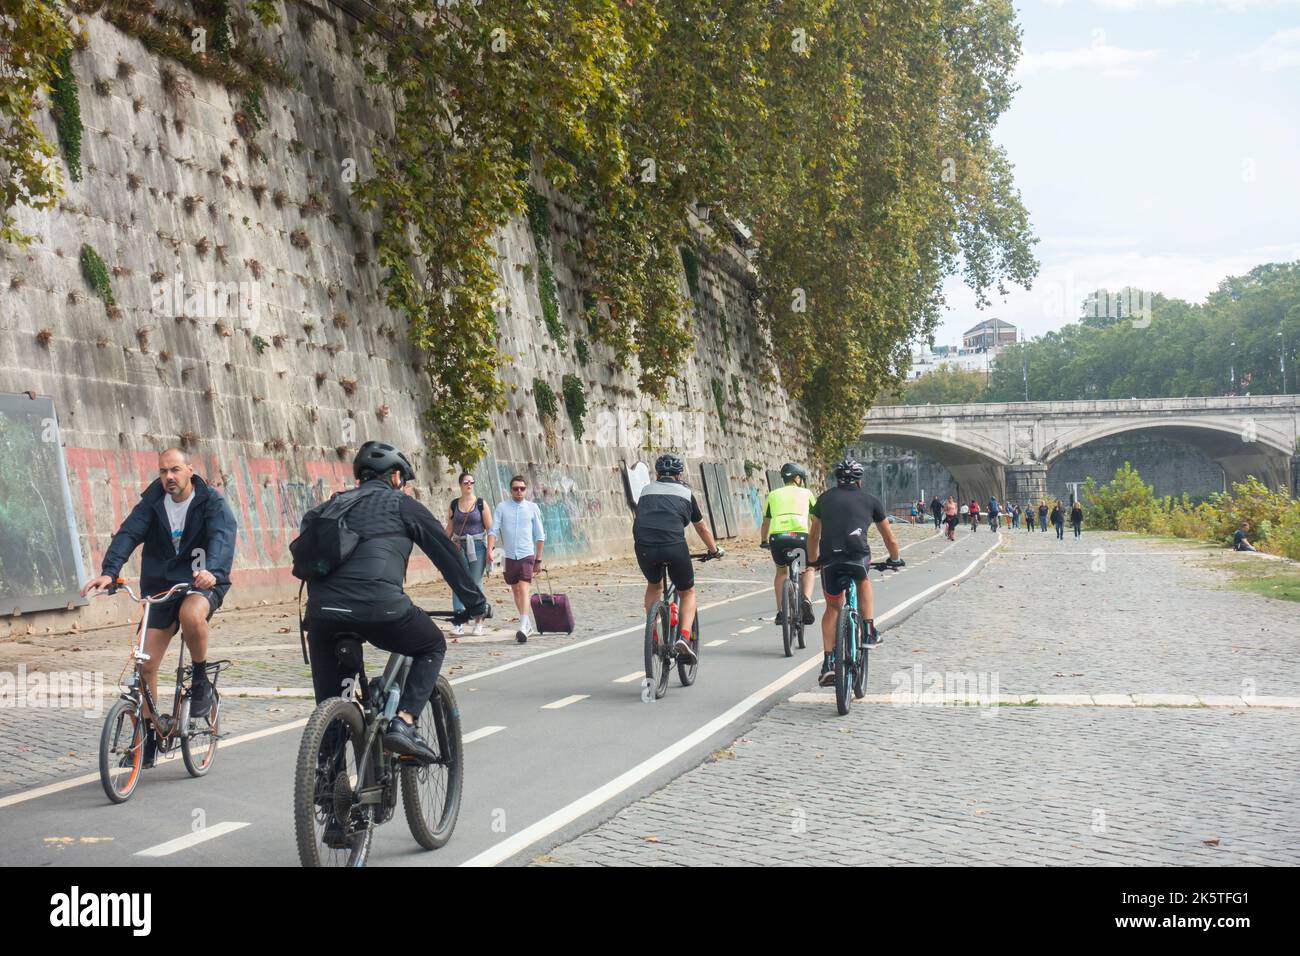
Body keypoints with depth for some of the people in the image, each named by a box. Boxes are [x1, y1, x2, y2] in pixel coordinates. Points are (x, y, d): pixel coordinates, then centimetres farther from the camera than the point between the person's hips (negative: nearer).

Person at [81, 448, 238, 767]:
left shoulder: (211, 502, -8)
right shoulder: (152, 502, 1)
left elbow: (223, 536, -26)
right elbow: (128, 534, -13)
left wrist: (212, 570, -46)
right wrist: (109, 571, -31)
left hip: (202, 584, -4)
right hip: (160, 586, 4)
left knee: (191, 614, -39)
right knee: (146, 665, -2)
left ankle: (200, 682, -14)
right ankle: (148, 734, 15)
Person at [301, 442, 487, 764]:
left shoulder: (331, 506, 29)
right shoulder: (401, 504, 15)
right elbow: (446, 553, 17)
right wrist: (474, 602, 26)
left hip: (322, 612, 4)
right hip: (379, 607, -4)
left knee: (329, 703, 18)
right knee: (433, 647, 22)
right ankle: (403, 723, 5)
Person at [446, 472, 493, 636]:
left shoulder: (481, 504, 1)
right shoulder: (454, 504, 8)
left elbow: (490, 528, -1)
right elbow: (449, 528, 12)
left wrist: (489, 550, -8)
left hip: (477, 546, -2)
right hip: (459, 547, 2)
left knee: (476, 584, 1)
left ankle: (479, 622, 8)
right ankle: (459, 623, -8)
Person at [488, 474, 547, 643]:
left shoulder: (532, 507, 3)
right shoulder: (502, 507, 3)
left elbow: (539, 535, 8)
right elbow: (493, 530, -1)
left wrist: (538, 559, 7)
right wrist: (490, 550, -16)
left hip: (526, 555, -2)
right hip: (509, 556, 2)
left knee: (524, 589, -14)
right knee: (515, 591, 12)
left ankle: (523, 628, -21)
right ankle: (527, 624, 27)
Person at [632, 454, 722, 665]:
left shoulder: (646, 491, 26)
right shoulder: (685, 493, 22)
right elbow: (702, 528, 34)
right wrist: (714, 550, 50)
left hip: (644, 546, 2)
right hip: (674, 546, -2)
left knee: (654, 586, 30)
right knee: (687, 593, 18)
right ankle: (684, 636, -4)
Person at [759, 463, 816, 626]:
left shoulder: (773, 494, 24)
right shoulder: (806, 493, 21)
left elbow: (765, 523, 30)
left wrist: (763, 542, 45)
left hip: (777, 536, 1)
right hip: (800, 535, -1)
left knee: (781, 571, 27)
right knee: (807, 570, 25)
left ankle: (780, 611, 18)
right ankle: (806, 599, -1)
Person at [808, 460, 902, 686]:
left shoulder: (825, 498, 25)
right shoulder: (870, 500, 22)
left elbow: (813, 537, 34)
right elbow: (890, 538, 30)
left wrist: (813, 560, 50)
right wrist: (895, 559, 47)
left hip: (829, 559, 1)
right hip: (858, 555, -1)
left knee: (833, 607, 20)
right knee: (863, 581, 34)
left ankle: (828, 662, 12)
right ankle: (869, 632, 25)